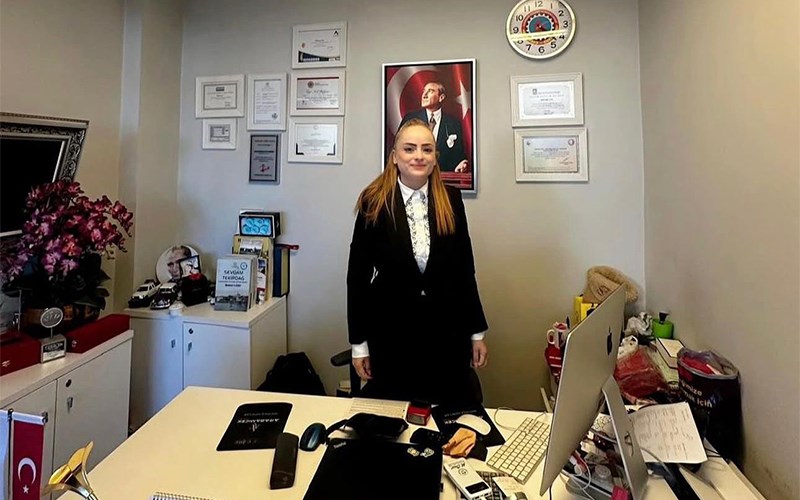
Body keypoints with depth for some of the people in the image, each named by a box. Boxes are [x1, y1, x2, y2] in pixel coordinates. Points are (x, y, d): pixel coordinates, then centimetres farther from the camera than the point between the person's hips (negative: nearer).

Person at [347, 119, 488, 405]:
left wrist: (477, 333, 7)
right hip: (391, 331, -2)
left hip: (448, 330, 2)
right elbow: (358, 274, -3)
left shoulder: (451, 200, 0)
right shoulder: (374, 203, -7)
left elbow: (465, 268, 5)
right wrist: (358, 343, -2)